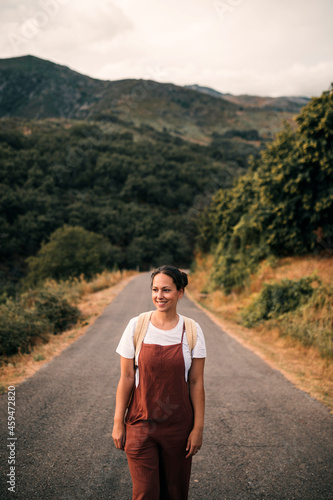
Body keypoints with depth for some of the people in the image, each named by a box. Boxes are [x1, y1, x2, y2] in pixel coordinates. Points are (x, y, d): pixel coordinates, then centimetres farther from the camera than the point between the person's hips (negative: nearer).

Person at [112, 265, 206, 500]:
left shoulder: (191, 331, -5)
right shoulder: (136, 326, -6)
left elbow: (196, 383, -2)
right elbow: (126, 378, -2)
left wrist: (198, 427, -3)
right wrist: (118, 423, -1)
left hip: (178, 426, 1)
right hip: (140, 424, -1)